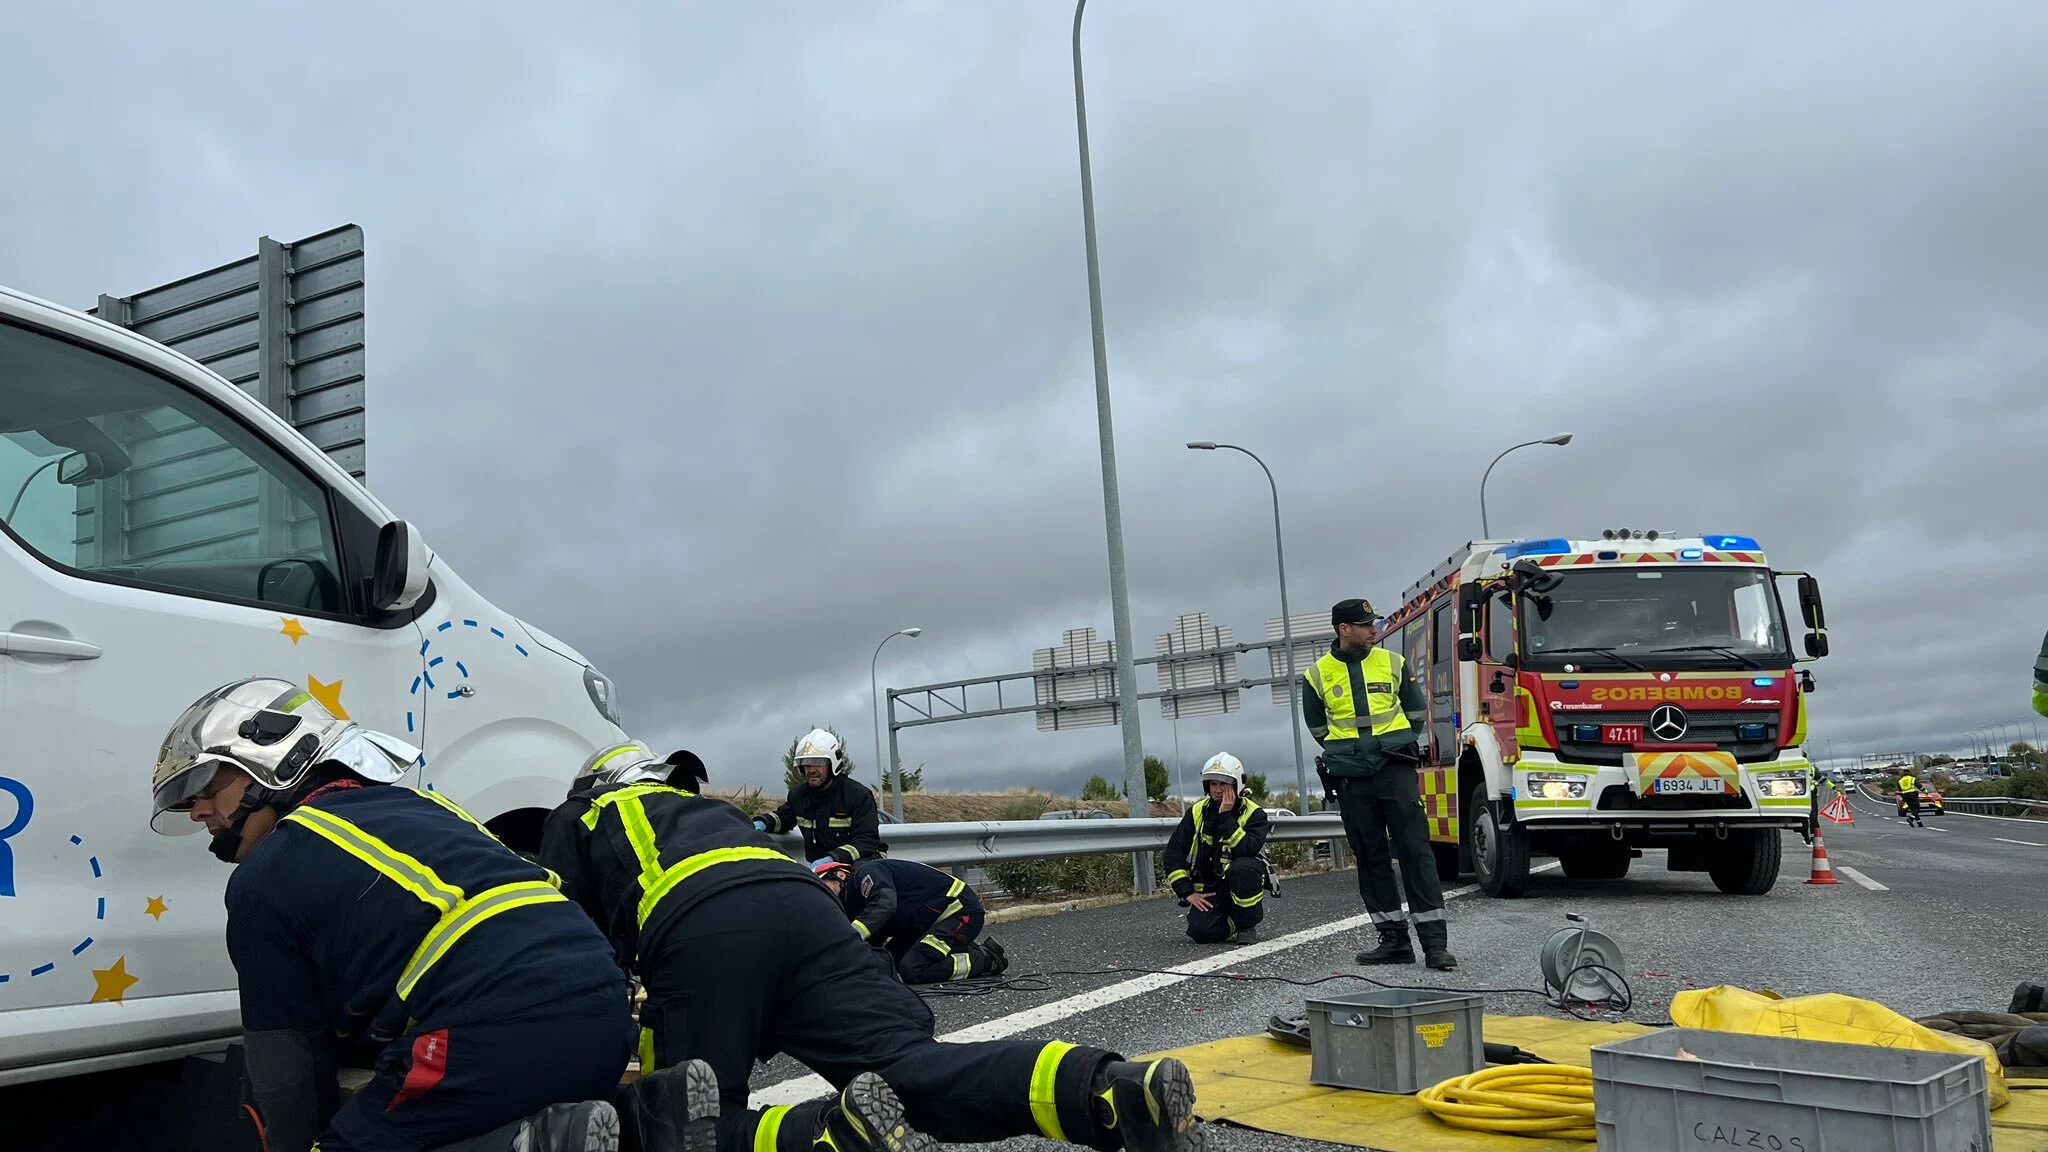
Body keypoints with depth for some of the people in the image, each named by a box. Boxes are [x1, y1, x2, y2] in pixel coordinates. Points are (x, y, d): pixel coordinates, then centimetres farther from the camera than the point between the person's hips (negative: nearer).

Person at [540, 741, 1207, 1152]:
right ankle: (1119, 1090, -32)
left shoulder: (574, 821, 32)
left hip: (696, 930, -4)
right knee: (910, 1066, -8)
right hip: (804, 901, 5)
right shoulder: (705, 809, 46)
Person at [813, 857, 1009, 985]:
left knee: (912, 970, -21)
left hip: (961, 909, -10)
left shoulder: (866, 872, -14)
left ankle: (985, 958, -6)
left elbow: (885, 905, -34)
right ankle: (966, 951, 12)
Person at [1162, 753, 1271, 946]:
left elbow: (1247, 850, -28)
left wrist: (1226, 816, -27)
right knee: (1200, 932, -22)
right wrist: (1187, 892, -9)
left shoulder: (1253, 813, -9)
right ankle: (1232, 924, 13)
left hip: (1242, 880, -2)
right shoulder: (1198, 812, 1)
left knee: (1243, 867, -37)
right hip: (1209, 889, 3)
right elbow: (1174, 852, 0)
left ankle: (1247, 925, -14)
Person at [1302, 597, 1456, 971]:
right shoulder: (1318, 674, 4)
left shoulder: (1392, 662, 5)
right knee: (1371, 858, 5)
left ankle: (1435, 942, -7)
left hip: (1396, 769, -1)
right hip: (1351, 779, 1)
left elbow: (1417, 712, 18)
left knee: (1415, 851, -6)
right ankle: (1394, 940, 12)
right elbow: (1317, 726, 19)